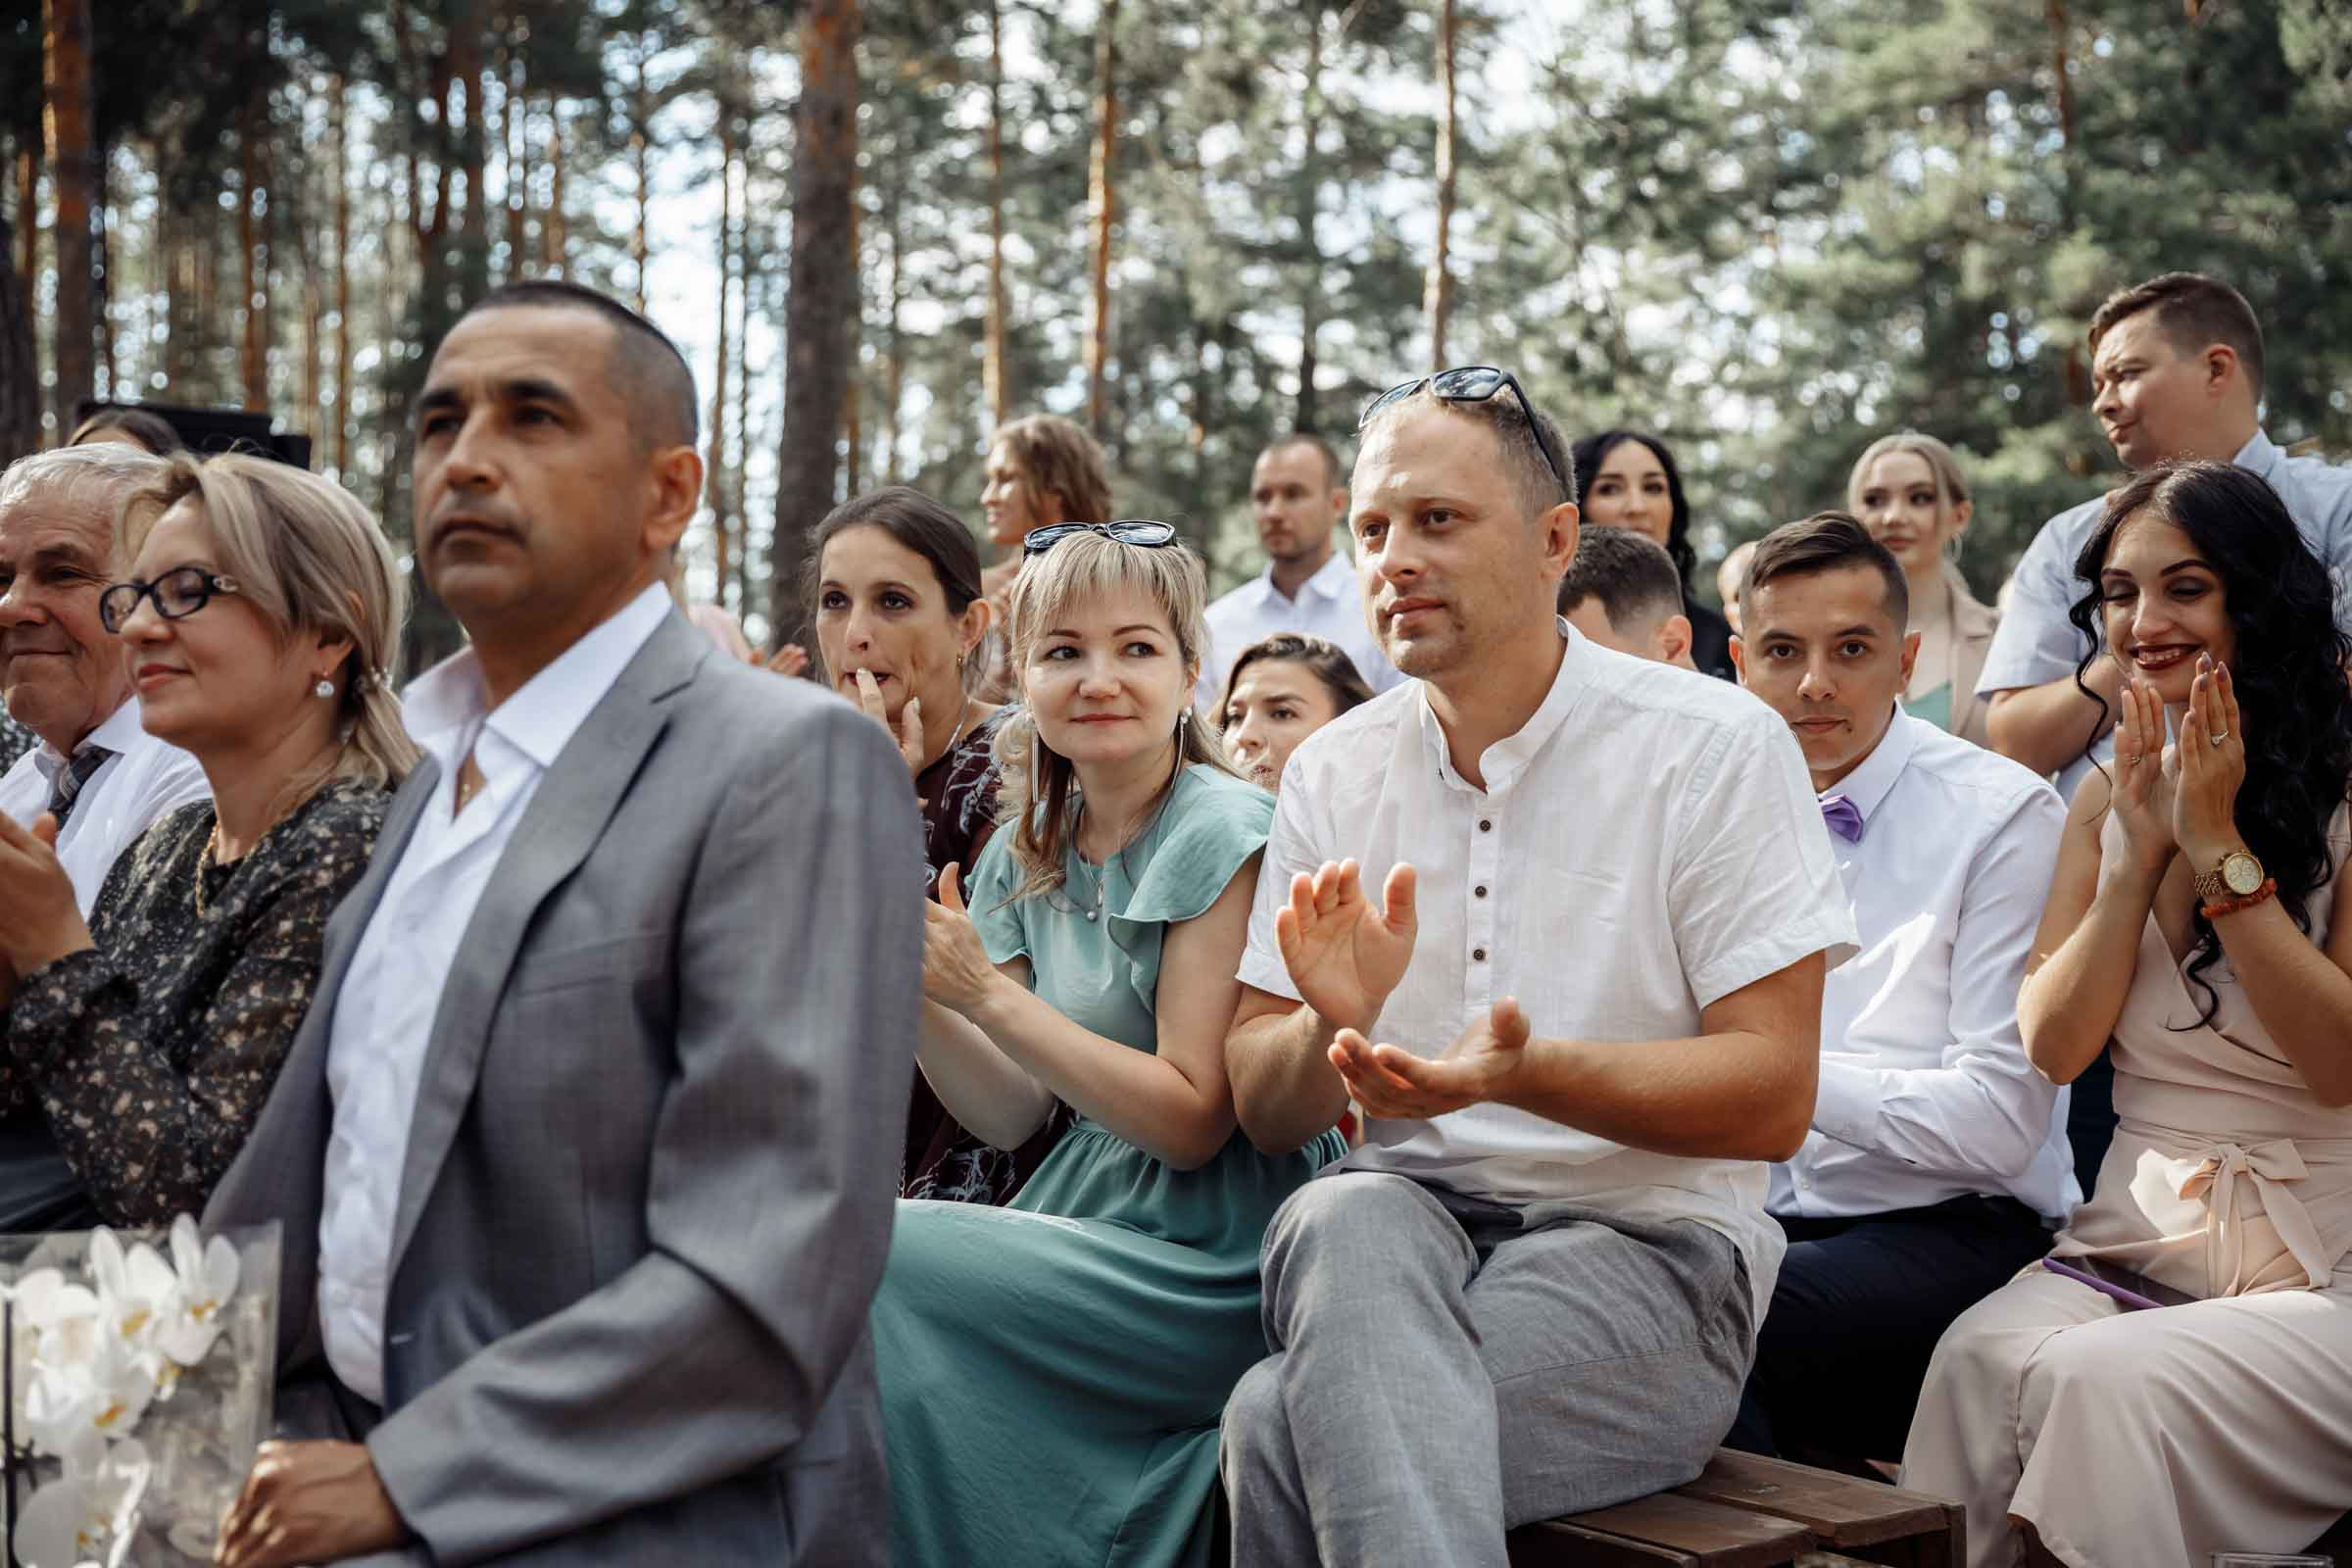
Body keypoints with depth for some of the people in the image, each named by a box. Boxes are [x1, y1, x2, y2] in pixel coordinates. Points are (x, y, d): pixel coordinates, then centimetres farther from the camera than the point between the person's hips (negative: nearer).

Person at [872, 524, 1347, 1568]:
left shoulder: (1226, 836, -11)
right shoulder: (1027, 853, 10)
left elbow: (1193, 1120, -13)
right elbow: (1009, 1115, 7)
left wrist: (984, 992, -18)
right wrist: (913, 986, -9)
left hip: (1214, 1262, -6)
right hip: (1088, 1217, 6)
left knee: (880, 1260, -22)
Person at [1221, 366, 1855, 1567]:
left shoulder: (1718, 746, -3)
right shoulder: (1332, 772, 10)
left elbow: (1773, 1099, -9)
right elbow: (1260, 1108, 9)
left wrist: (1525, 1071, -24)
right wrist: (1332, 1029, -15)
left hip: (1644, 1242, -4)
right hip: (1406, 1212, 4)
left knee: (1280, 1424, -32)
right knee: (1342, 1222, -35)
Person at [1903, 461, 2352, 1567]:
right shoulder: (2108, 797, 12)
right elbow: (2050, 1050, 5)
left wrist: (2218, 846, -13)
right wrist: (2140, 854, -5)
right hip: (2133, 1247, 4)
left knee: (2104, 1382, -31)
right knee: (1982, 1360, -27)